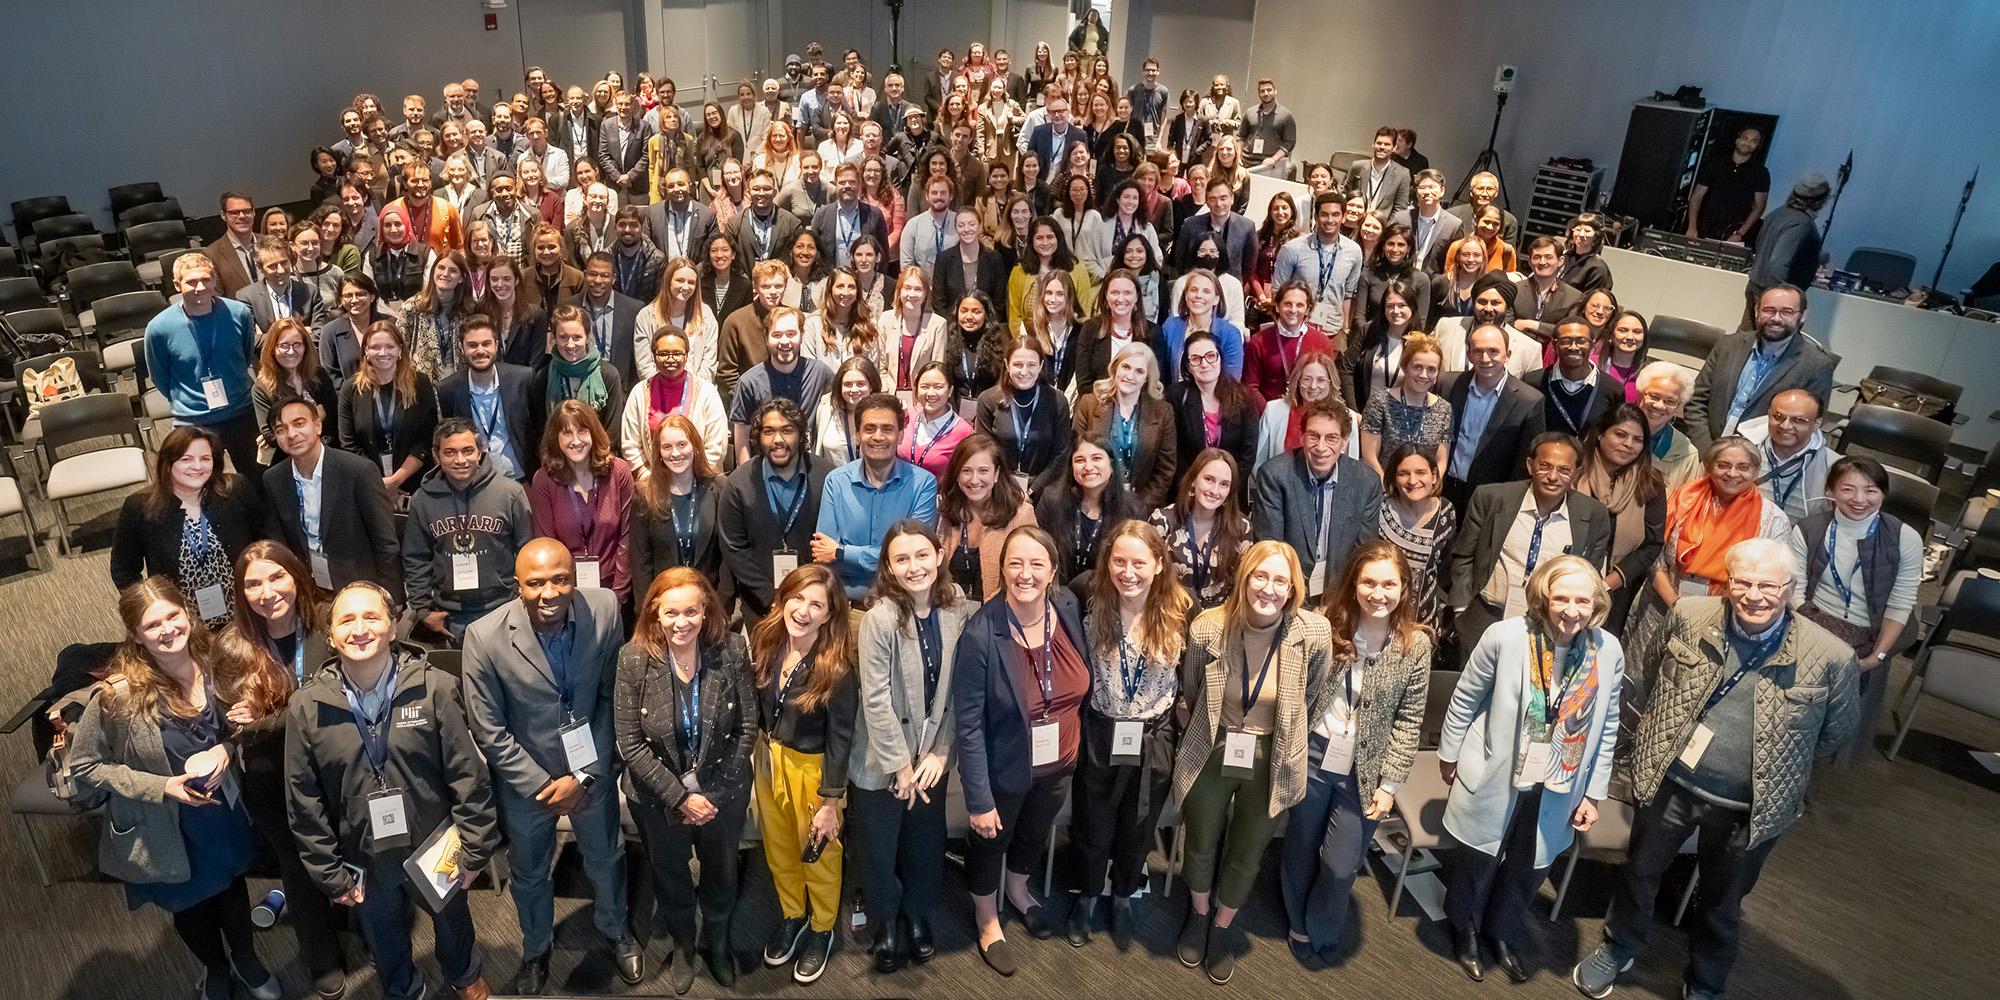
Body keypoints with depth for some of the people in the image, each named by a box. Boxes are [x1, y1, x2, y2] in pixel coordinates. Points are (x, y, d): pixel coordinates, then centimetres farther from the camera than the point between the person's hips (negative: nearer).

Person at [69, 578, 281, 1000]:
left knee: (233, 890, 27)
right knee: (191, 907, 24)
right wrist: (160, 787, -24)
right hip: (167, 831, -2)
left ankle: (246, 959, 56)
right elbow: (83, 767, -14)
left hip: (225, 815, 3)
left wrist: (226, 749, -20)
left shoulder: (215, 664, -16)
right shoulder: (120, 695, -27)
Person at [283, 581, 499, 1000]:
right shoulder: (306, 707, -13)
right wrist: (330, 873, -2)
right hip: (365, 863, 1)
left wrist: (473, 851, -11)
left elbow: (469, 776, -14)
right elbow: (305, 801, -5)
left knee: (452, 924, 27)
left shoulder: (436, 689, -20)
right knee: (386, 948, 25)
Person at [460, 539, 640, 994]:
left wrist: (584, 776, -14)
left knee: (606, 858, 25)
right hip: (525, 780, -1)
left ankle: (615, 929, 56)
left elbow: (611, 698, -12)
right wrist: (543, 786, -14)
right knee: (529, 874, 25)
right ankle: (536, 950, 54)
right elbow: (489, 732, -17)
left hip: (592, 770, 1)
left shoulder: (605, 609, -24)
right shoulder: (485, 638, -28)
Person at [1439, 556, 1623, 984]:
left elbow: (1606, 728, 0)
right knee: (1478, 863, 18)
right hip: (1494, 782, -3)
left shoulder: (1609, 651, -11)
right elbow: (1465, 700, -8)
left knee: (1529, 869, 22)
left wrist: (1594, 793, 4)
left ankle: (1503, 933, 50)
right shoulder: (1505, 636, -22)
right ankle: (1464, 928, 48)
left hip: (1557, 793, 3)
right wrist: (1449, 755, 2)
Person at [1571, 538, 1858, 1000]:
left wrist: (1776, 766, 3)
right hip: (1670, 783, 2)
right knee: (1639, 872, 22)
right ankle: (1617, 949, 48)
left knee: (1722, 902, 21)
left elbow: (1835, 731, 0)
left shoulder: (1830, 656, -18)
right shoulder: (1690, 617, -12)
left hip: (1748, 806, -1)